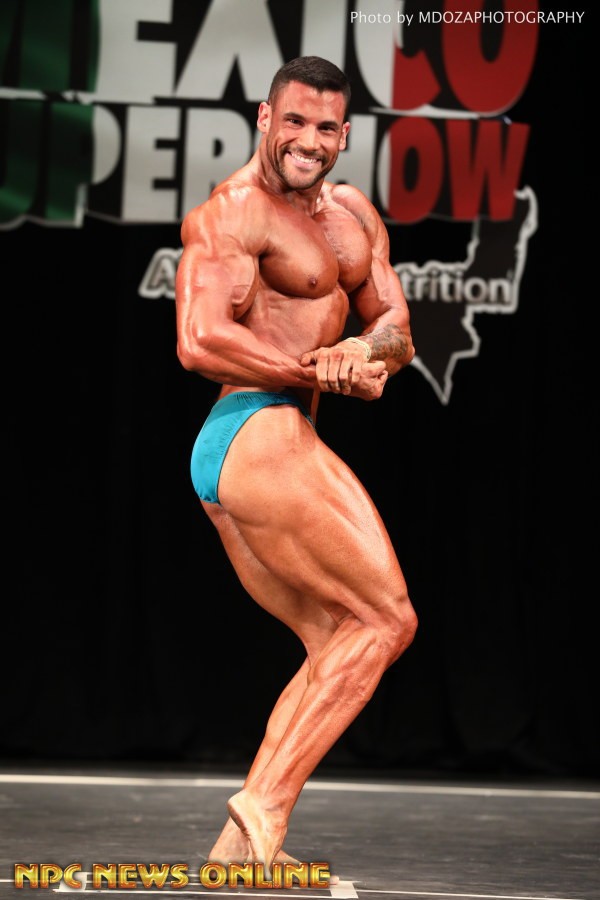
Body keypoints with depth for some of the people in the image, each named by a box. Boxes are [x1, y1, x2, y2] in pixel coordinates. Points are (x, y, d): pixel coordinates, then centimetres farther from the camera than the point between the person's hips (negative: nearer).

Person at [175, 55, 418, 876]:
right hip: (257, 437, -9)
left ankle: (242, 844, 4)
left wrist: (362, 350, -13)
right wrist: (323, 372, -17)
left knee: (340, 643, 10)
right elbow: (200, 343, -20)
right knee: (385, 621, -6)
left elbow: (396, 332, 11)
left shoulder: (354, 216, 18)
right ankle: (263, 812, -10)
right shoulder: (231, 213, -9)